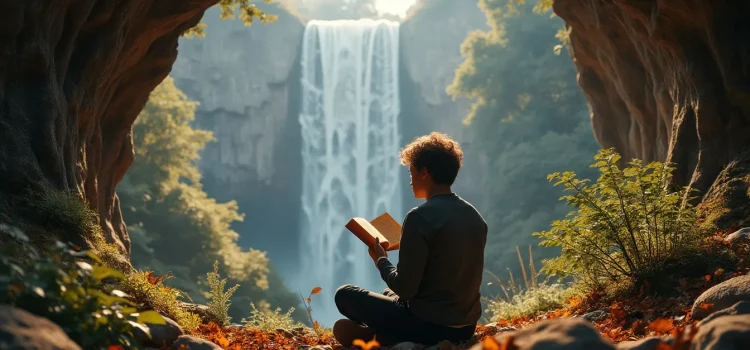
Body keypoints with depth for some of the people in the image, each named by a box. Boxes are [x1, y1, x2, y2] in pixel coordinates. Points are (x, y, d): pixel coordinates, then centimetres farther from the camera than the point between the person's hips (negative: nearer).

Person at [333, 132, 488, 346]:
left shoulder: (421, 217, -19)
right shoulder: (475, 216, 4)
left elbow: (405, 289, -19)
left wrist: (381, 260, 0)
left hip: (429, 326, -7)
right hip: (465, 327, 7)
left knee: (344, 295, 9)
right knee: (389, 294, 33)